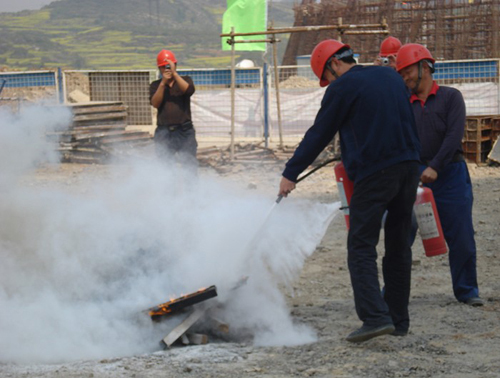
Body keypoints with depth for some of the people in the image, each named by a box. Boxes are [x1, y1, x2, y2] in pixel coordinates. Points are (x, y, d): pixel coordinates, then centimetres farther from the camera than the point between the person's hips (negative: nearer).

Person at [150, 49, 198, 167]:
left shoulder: (185, 80, 10)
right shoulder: (155, 85, 11)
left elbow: (189, 90, -13)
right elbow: (155, 103, -5)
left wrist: (174, 73, -16)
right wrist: (163, 83, -13)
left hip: (184, 131, -1)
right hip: (163, 133, 1)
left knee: (190, 165, -6)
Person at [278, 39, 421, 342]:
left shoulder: (343, 87, -4)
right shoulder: (391, 76, 16)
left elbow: (319, 134, -2)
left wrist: (291, 174, 5)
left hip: (374, 173, -7)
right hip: (409, 168, 7)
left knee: (362, 247, -4)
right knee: (399, 245, 13)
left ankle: (375, 317, -17)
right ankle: (399, 319, 17)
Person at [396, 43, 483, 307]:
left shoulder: (450, 97, 2)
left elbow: (454, 136, -9)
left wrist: (434, 167, -19)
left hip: (449, 175, -2)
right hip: (414, 176, 3)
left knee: (461, 238, 1)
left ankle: (466, 290, 15)